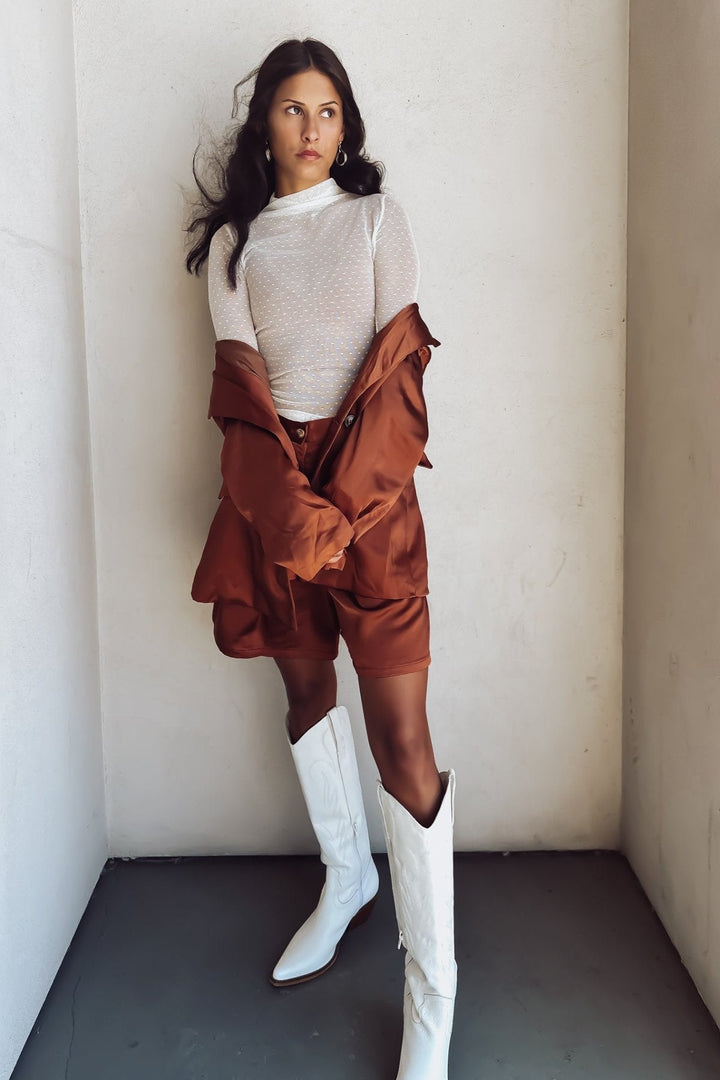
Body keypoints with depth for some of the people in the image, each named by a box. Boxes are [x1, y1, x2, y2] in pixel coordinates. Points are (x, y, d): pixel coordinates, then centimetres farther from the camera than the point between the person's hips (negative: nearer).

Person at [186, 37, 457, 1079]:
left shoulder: (376, 215, 6)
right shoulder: (235, 236, 11)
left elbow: (398, 365, -4)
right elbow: (239, 377, 0)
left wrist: (339, 500, -15)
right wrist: (286, 501, -15)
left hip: (368, 478, -3)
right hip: (274, 480, 4)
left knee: (402, 735, -8)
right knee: (306, 684, 15)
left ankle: (432, 994, 3)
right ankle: (347, 878, 38)